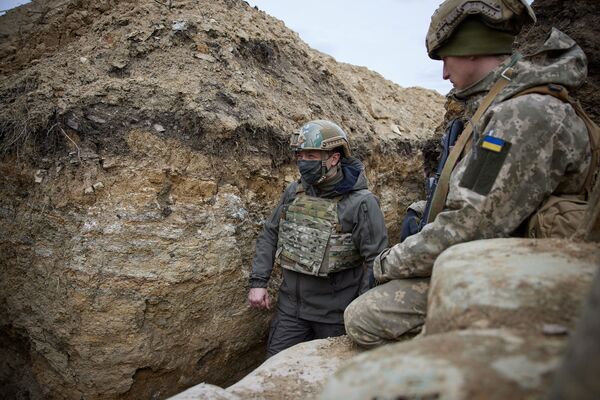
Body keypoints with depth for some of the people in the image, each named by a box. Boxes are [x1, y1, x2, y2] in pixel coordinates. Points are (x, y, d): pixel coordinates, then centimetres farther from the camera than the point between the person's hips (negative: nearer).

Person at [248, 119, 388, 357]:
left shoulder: (361, 203, -17)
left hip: (335, 313, -4)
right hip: (290, 306, 5)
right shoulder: (293, 193, 0)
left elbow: (376, 260, -16)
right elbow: (270, 236, 7)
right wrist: (258, 282, 1)